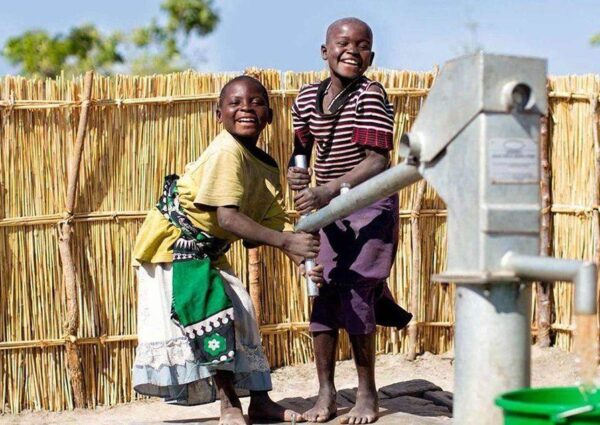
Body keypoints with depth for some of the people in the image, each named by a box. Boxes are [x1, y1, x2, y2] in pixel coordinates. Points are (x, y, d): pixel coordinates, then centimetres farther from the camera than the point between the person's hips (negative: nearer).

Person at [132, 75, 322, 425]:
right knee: (211, 313, -14)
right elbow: (227, 217, -36)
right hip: (173, 243, -9)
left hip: (208, 250, 9)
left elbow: (276, 224, -6)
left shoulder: (268, 168, -1)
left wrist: (305, 259, -25)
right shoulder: (227, 152, -27)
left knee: (241, 311, 8)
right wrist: (287, 241, -41)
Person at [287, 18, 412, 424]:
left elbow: (377, 162, -25)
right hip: (328, 206, 6)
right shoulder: (307, 97, 0)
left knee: (354, 292, -11)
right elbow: (301, 148, 12)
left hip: (370, 203, -6)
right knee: (322, 292, 2)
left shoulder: (370, 95, -18)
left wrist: (329, 190, -34)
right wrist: (296, 174, -11)